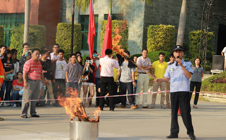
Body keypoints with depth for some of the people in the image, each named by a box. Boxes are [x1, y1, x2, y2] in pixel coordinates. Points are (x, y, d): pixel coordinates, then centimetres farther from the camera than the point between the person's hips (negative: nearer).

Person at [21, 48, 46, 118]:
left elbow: (41, 73, 23)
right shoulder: (28, 63, -9)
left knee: (35, 98, 10)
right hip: (30, 81, -7)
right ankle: (24, 113, -1)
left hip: (37, 82, 7)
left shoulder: (39, 63, 14)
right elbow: (24, 73, -12)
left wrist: (43, 81, 18)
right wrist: (25, 82, -19)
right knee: (27, 98, -6)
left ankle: (33, 112, 19)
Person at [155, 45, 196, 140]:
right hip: (173, 91, 4)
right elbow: (167, 78, 15)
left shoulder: (187, 64, 6)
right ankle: (174, 132, 9)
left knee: (185, 112, -6)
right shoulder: (170, 66, 17)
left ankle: (190, 132, 4)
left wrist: (181, 65, -13)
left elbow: (189, 75, -7)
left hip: (184, 91, -4)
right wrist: (160, 80, -5)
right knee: (173, 112, 4)